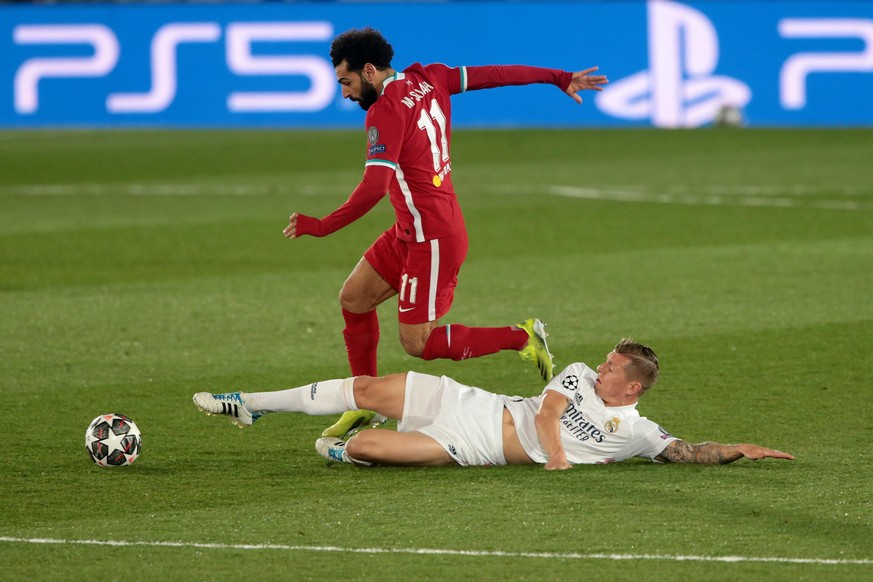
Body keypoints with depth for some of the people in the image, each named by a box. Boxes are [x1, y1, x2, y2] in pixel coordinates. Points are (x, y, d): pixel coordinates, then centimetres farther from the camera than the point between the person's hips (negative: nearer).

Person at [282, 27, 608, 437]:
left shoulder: (386, 112, -21)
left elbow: (374, 187, -29)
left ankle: (521, 338, 0)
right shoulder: (427, 79, 4)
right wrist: (560, 79, 15)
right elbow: (494, 75, 7)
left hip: (433, 239, -10)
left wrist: (321, 227, -24)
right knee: (353, 299, 12)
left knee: (417, 343, -6)